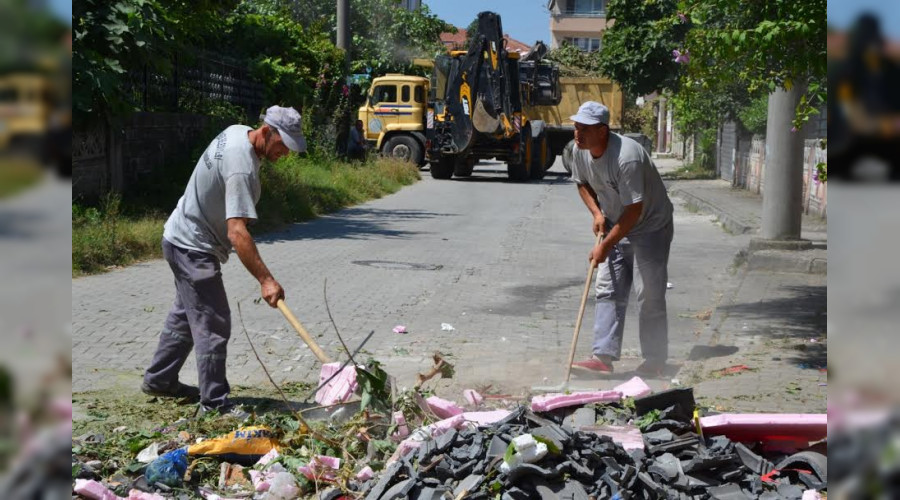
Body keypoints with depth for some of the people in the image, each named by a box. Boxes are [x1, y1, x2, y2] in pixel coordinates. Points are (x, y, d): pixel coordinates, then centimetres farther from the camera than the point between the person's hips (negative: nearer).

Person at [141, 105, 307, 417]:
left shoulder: (236, 132, 0)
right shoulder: (241, 168, -31)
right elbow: (236, 231, -38)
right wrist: (265, 280, -39)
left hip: (182, 239, 11)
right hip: (194, 249, -11)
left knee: (185, 315, 22)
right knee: (213, 326, -7)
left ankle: (159, 380, 36)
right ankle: (215, 403, -1)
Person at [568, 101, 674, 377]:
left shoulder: (627, 156, -32)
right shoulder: (581, 151, -8)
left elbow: (634, 209, -31)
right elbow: (582, 183, 14)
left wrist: (605, 246, -27)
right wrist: (596, 212, -3)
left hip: (651, 227, -7)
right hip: (616, 225, 7)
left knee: (649, 297, -5)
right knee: (608, 292, 1)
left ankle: (655, 361, 7)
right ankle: (603, 357, 0)